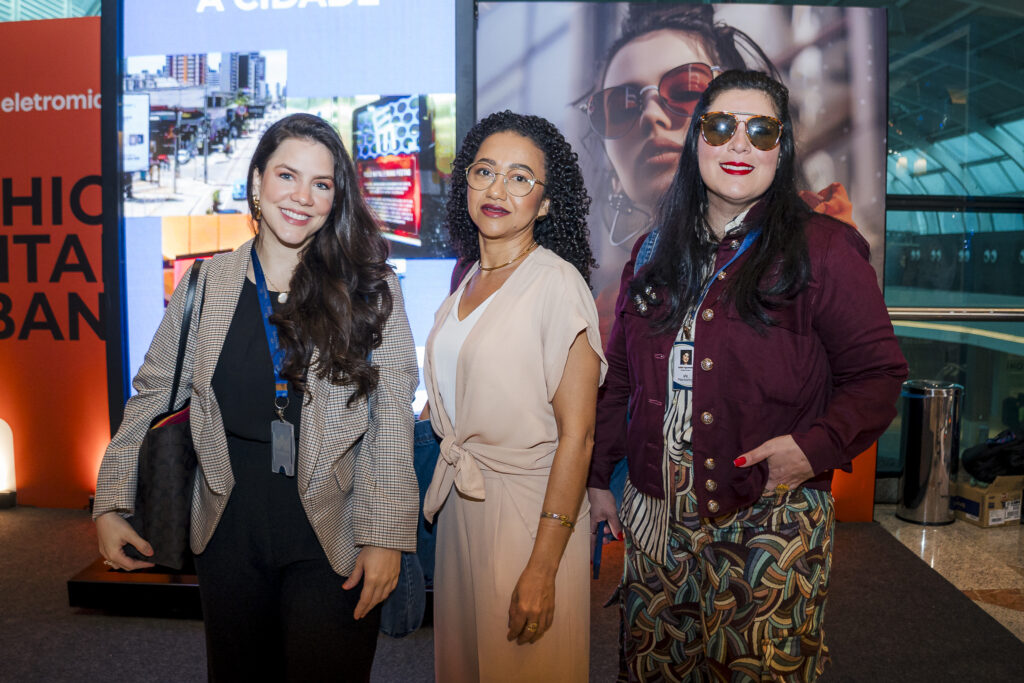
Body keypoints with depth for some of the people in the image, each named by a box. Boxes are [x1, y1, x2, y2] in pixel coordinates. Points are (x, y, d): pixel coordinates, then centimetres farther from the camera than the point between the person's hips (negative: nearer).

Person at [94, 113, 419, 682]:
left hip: (331, 543, -2)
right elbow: (153, 395, 7)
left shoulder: (370, 289, -7)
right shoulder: (206, 284, 1)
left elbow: (392, 421, -9)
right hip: (229, 534, 3)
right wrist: (110, 505, 2)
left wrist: (384, 536, -13)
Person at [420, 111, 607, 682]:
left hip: (531, 506, -6)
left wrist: (543, 567, -20)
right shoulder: (468, 282, 7)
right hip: (462, 502, 7)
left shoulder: (558, 283, -16)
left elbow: (576, 436, -19)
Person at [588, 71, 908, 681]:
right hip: (655, 518, 4)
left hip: (770, 523, -4)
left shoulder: (822, 249, -5)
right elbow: (618, 376, 12)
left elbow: (878, 373, -3)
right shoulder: (654, 254, 8)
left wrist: (817, 444, -19)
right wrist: (598, 477, 11)